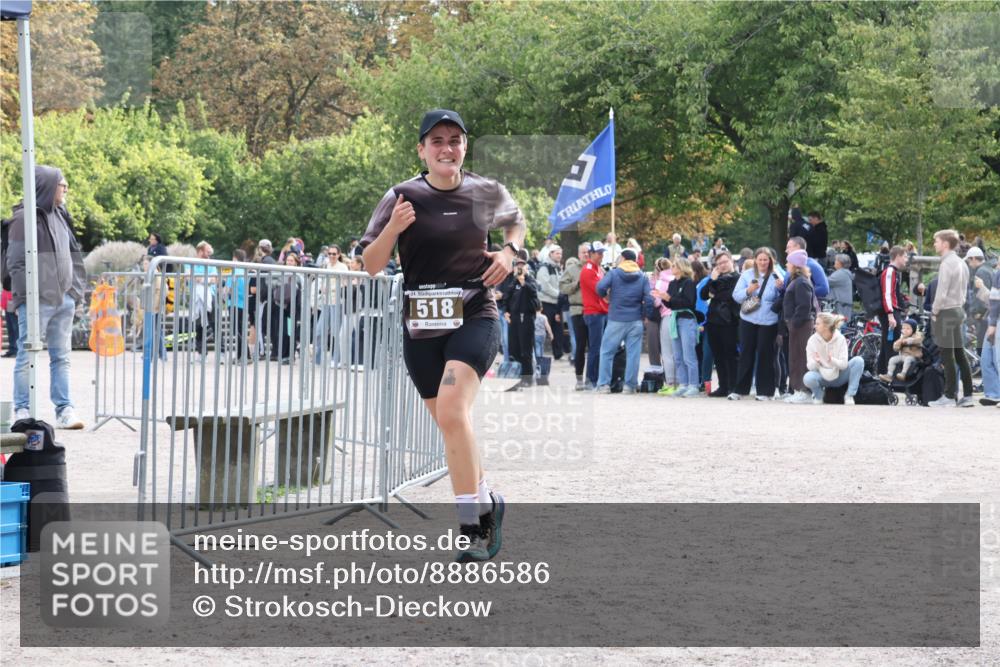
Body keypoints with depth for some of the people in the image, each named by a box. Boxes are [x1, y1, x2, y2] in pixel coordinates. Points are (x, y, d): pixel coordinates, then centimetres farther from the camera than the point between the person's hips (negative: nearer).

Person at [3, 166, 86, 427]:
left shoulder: (60, 216, 15)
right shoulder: (25, 217, -7)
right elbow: (15, 263, -10)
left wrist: (76, 292, 13)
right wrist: (28, 295, -15)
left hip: (63, 300, 7)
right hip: (36, 302, -7)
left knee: (61, 357, 8)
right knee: (27, 357, -2)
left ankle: (64, 410, 10)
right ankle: (23, 411, 2)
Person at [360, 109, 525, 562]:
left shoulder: (487, 193, 1)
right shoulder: (402, 197, -2)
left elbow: (516, 221, 24)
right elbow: (371, 266, -2)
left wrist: (509, 251, 3)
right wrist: (392, 228, -20)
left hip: (474, 317, -2)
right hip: (421, 325, 3)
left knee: (452, 410, -24)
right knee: (451, 424, 11)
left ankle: (471, 524, -20)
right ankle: (486, 503, 34)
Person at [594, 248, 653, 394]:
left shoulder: (613, 273, -2)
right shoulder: (642, 277, 4)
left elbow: (600, 287, -17)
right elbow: (649, 299, -5)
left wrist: (604, 295, 4)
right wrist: (643, 312, 10)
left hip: (616, 320, -2)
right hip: (635, 321, 2)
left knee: (607, 352, 7)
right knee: (633, 353, 5)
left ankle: (603, 384, 2)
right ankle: (630, 385, 4)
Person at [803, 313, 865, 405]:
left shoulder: (840, 339, -12)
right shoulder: (813, 340, -10)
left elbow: (844, 364, -16)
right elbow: (810, 366, -12)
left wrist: (832, 361, -38)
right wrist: (816, 362, -37)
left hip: (839, 376, 0)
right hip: (822, 377, 0)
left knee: (858, 360, -24)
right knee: (808, 378, -35)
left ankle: (849, 396, -15)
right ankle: (818, 395, 1)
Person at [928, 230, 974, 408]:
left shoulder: (947, 264, -15)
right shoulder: (962, 263, 13)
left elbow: (941, 292, -19)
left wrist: (935, 312, -9)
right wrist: (960, 307, 17)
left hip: (945, 312, -9)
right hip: (959, 310, 9)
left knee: (947, 356, -5)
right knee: (960, 353, 10)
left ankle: (949, 396, -2)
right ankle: (967, 395, 10)